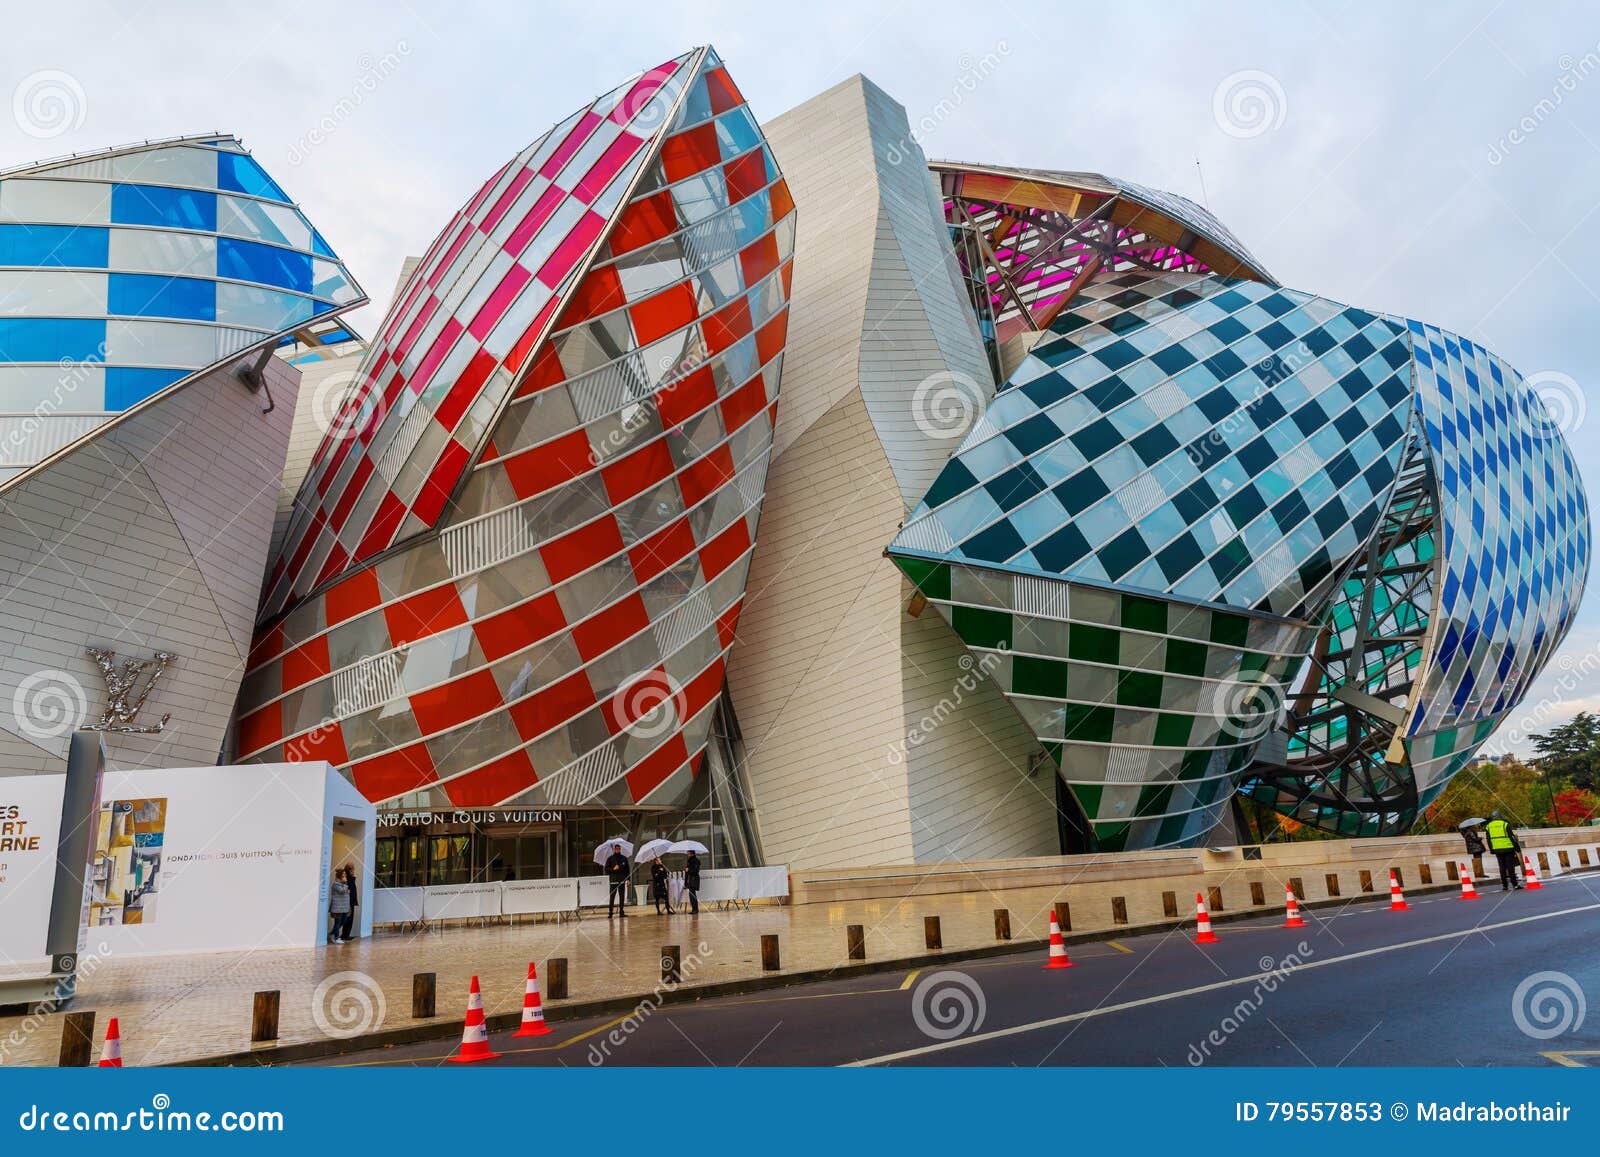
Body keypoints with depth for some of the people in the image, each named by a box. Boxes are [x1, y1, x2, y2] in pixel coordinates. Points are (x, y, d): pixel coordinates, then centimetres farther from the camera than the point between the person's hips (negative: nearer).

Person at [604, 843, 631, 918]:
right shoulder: (610, 858, 3)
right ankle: (610, 913, -1)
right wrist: (613, 869, -15)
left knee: (622, 897, 4)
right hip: (613, 880, -3)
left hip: (622, 880, 3)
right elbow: (606, 869, 1)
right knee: (612, 897, -5)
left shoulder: (624, 858, 10)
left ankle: (621, 912, 9)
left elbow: (627, 869, 12)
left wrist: (628, 879, 6)